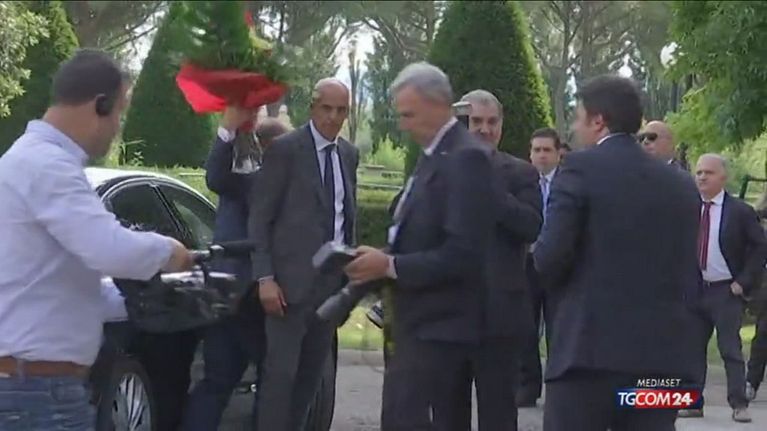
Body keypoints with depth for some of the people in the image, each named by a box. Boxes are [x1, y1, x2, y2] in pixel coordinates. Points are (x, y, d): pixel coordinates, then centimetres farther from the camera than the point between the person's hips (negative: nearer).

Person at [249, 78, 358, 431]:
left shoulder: (349, 155, 13)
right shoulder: (285, 149, -6)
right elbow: (260, 217, -7)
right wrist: (265, 277, -14)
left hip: (332, 279, 6)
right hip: (292, 279, -6)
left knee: (312, 373, 9)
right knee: (281, 370, -7)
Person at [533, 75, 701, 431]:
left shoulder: (581, 168, -3)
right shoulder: (681, 185, 13)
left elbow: (550, 256, -9)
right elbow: (689, 275, 14)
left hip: (590, 348, -5)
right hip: (662, 354, 5)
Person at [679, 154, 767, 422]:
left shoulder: (740, 211, -5)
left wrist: (744, 282, -10)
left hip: (726, 291, -4)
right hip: (694, 289, 4)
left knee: (731, 349, -4)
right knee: (693, 349, 7)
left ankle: (739, 405, -1)